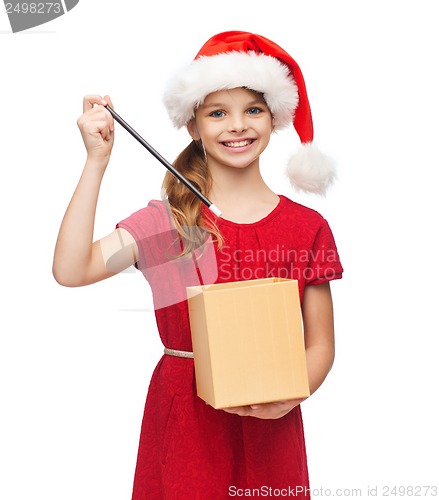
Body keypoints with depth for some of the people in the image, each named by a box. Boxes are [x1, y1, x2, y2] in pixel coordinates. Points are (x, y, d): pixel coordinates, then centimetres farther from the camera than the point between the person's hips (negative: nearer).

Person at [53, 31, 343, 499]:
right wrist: (97, 160, -16)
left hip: (270, 429, 1)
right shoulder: (166, 220, -2)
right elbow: (70, 270, -17)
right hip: (185, 422, 0)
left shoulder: (306, 228, -1)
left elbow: (320, 345, 3)